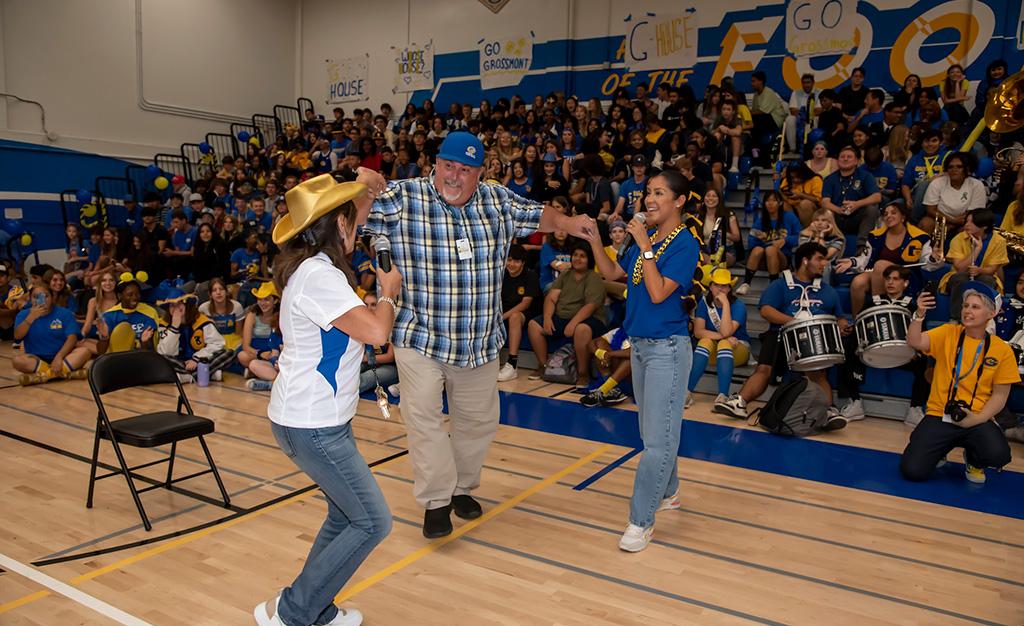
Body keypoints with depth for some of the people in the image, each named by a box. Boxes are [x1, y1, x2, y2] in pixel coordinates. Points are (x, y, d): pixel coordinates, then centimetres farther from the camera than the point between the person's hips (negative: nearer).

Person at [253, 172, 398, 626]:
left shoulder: (311, 263, 8)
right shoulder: (318, 276, -22)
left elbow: (348, 229, 28)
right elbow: (375, 331, -30)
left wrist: (365, 190, 15)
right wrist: (388, 292, -11)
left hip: (316, 417, 10)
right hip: (312, 425, -10)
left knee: (346, 515, 18)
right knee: (371, 522, -3)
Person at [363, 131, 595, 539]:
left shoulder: (497, 200, 3)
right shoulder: (402, 198, -9)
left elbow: (536, 215, 17)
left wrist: (567, 223, 1)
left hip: (481, 343, 4)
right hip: (420, 338, -4)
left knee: (479, 420, 15)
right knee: (423, 417, -8)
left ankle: (462, 488, 35)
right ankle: (436, 501, 9)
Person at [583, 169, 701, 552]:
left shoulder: (685, 243, -13)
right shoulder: (646, 237, 9)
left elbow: (658, 293, -22)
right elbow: (612, 273, 15)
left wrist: (645, 245, -19)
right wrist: (593, 240, 2)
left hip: (667, 348, -8)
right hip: (639, 344, 8)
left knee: (658, 438, -4)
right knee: (653, 431, 20)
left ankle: (641, 520, 2)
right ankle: (668, 492, 37)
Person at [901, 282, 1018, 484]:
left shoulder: (1002, 350, 2)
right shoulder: (948, 333, 2)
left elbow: (999, 395, 2)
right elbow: (915, 342, -14)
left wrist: (978, 418, -12)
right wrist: (919, 314, -29)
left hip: (978, 419, 0)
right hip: (939, 415, 0)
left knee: (998, 455, -32)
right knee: (912, 471, -15)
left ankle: (973, 461, 9)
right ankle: (941, 447, 21)